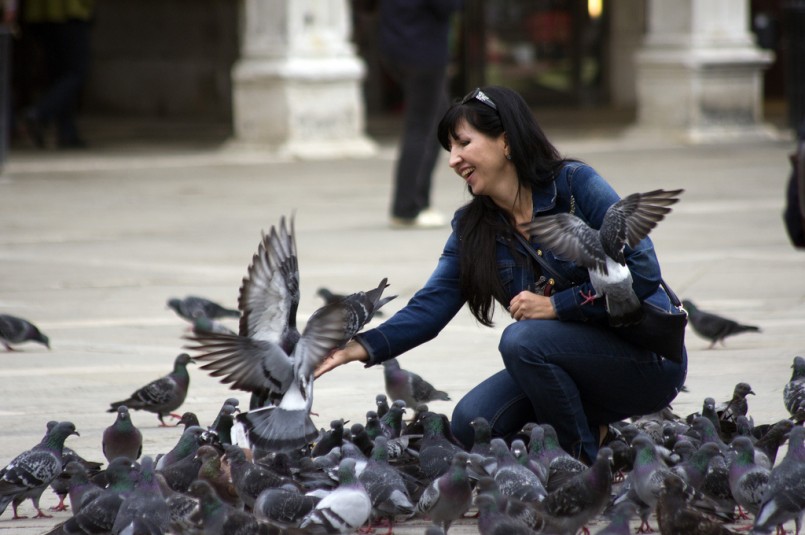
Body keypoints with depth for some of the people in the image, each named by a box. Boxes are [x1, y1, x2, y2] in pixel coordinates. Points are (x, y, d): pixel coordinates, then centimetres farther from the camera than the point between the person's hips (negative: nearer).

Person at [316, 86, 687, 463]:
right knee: (472, 423, -13)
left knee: (522, 340, -28)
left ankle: (588, 463, -11)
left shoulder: (575, 185, -14)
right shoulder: (472, 229, 4)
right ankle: (592, 432, 8)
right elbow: (430, 306, -7)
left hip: (647, 360, -6)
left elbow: (643, 271, -19)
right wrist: (363, 347, -23)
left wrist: (556, 305, -21)